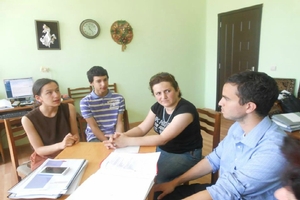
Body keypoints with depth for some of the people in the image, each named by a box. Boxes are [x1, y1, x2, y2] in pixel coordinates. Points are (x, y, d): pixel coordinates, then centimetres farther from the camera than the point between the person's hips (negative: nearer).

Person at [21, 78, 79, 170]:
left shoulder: (69, 108, -10)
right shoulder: (28, 119, -16)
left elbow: (75, 134, 0)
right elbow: (39, 150, -13)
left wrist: (74, 139, -24)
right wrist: (61, 145, -31)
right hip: (45, 159, -2)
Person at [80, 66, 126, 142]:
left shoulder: (119, 98, 1)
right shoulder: (85, 102, -7)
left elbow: (119, 123, 1)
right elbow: (93, 126, -8)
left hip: (114, 136, 3)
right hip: (95, 137, -3)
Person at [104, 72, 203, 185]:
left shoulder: (185, 110, -27)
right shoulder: (158, 106, -4)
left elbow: (163, 139, -32)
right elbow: (142, 128, -3)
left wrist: (127, 141, -35)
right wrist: (122, 136, -24)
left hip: (186, 155, -6)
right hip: (163, 151, 6)